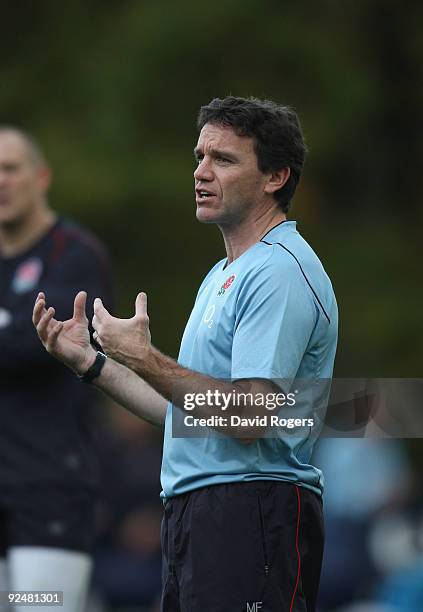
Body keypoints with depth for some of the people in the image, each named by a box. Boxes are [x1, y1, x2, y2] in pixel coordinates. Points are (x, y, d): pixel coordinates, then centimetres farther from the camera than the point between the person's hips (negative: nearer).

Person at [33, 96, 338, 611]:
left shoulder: (280, 272, -12)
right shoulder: (224, 275, 22)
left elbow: (250, 415, -22)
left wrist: (144, 360, -16)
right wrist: (89, 361, 18)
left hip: (251, 514, -10)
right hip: (193, 516, 10)